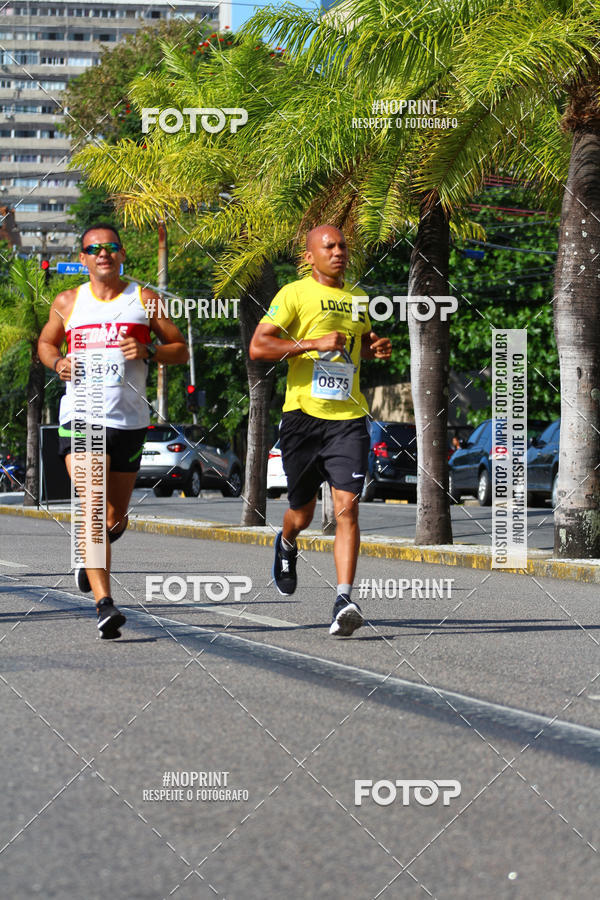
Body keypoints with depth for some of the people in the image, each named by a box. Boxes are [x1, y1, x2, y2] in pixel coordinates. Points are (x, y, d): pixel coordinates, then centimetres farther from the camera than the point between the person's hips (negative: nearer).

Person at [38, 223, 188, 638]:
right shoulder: (68, 302, 8)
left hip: (129, 421, 1)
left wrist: (147, 351, -12)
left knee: (116, 519, 11)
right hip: (80, 417, -1)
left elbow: (181, 350, 9)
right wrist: (58, 363, 1)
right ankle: (105, 605, -24)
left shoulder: (144, 299, 5)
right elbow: (46, 342, 24)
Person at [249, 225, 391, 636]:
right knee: (302, 514, 9)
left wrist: (377, 348, 13)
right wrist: (314, 344, -19)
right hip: (303, 414, -3)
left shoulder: (356, 299, 16)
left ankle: (344, 599, -18)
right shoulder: (295, 294, -1)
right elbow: (258, 346, -10)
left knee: (347, 506, -13)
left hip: (349, 418, 3)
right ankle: (286, 545, 45)